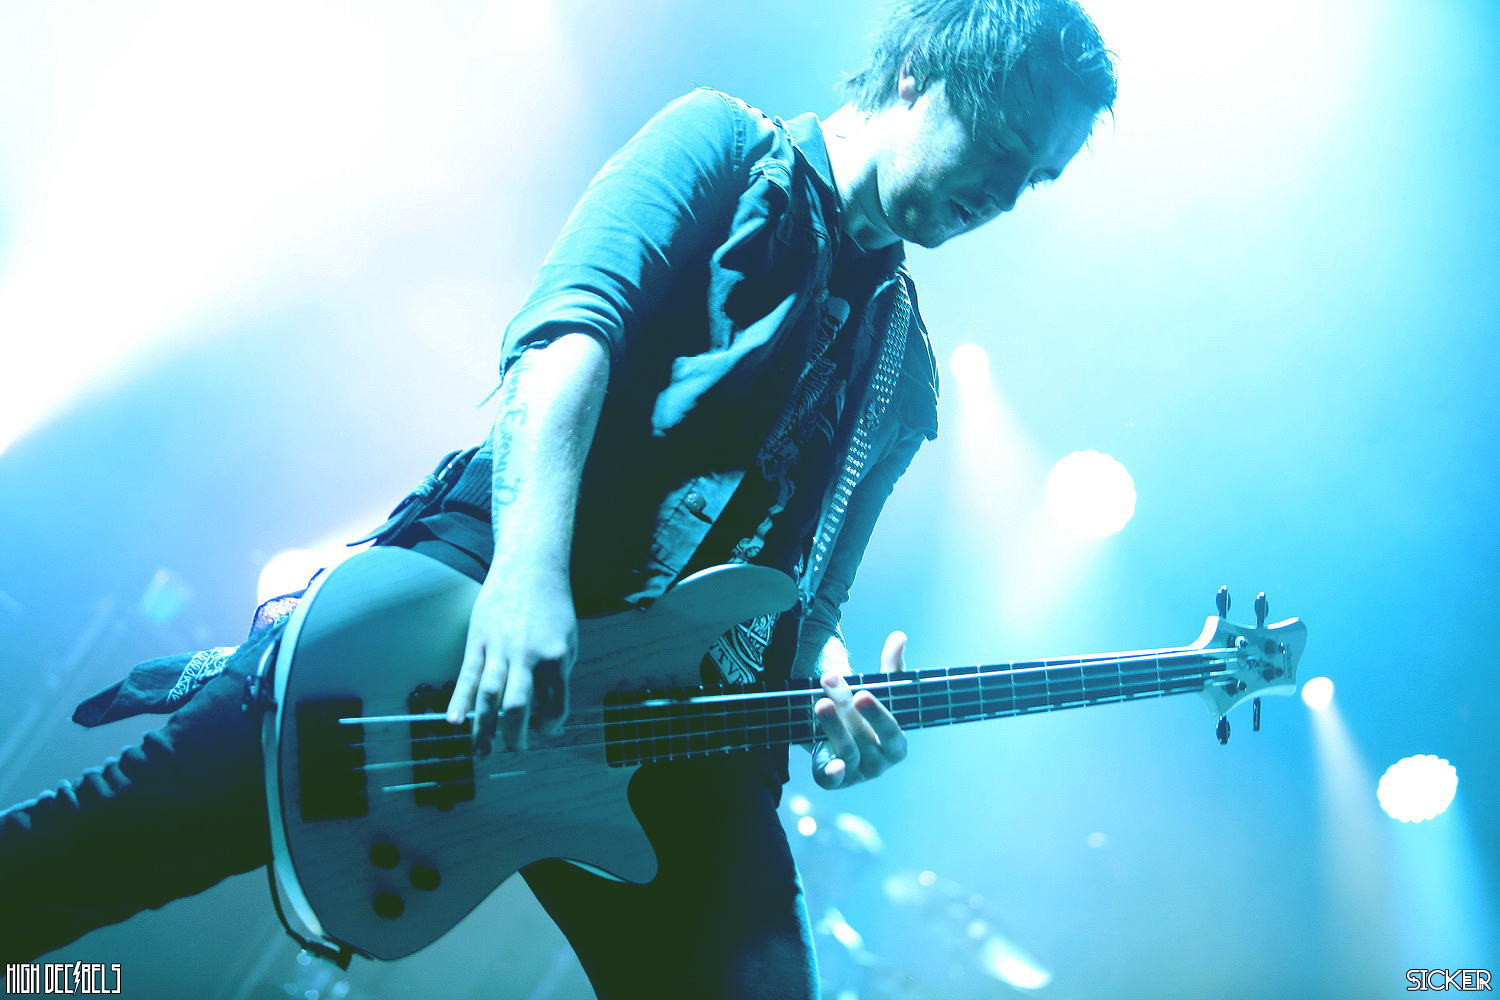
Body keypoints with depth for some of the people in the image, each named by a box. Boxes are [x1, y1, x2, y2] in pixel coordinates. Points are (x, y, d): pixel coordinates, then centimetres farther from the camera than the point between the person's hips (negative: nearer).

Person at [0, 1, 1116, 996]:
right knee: (124, 833, -11)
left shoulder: (903, 371, 24)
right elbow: (570, 329, -8)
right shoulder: (723, 145, 9)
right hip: (494, 577, -4)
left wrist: (829, 688, -2)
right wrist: (528, 569, -24)